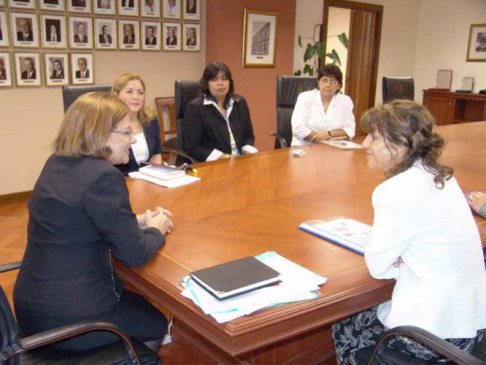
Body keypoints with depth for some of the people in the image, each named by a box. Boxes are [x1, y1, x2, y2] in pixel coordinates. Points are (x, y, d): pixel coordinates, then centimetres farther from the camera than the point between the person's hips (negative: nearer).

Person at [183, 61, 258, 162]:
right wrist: (222, 157, -17)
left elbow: (249, 135, 18)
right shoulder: (195, 107, -5)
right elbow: (191, 147, -8)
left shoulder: (240, 103, 12)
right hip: (210, 165, -4)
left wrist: (247, 152, -4)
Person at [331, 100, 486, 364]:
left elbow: (377, 266, -15)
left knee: (341, 332, 14)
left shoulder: (396, 191, -24)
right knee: (364, 315, 26)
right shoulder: (440, 176, 4)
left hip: (437, 331, -8)